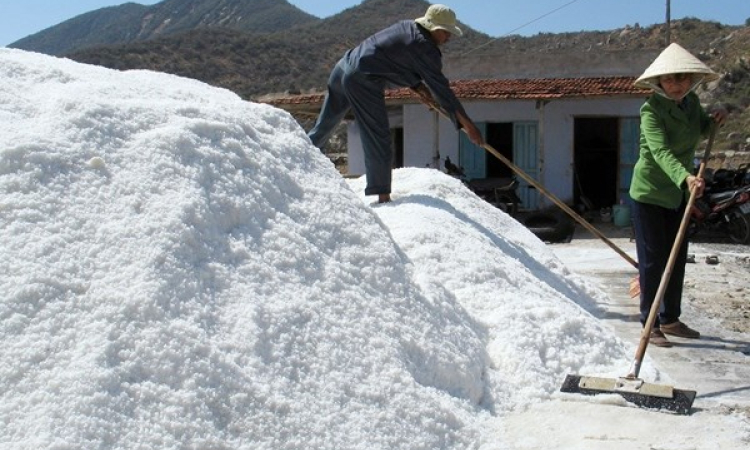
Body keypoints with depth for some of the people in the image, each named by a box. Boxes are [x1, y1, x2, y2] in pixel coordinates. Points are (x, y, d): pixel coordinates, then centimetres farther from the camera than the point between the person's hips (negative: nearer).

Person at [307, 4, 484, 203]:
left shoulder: (407, 27, 16)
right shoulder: (424, 49, -10)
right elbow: (441, 88, -11)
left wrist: (418, 85, 13)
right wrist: (468, 125, -9)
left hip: (344, 67, 9)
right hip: (363, 82, -9)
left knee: (322, 128, 19)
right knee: (378, 140, -4)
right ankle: (383, 196, -1)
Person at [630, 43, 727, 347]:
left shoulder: (692, 102, 0)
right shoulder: (652, 109, -21)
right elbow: (661, 151, -36)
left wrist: (713, 120, -1)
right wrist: (686, 177, -51)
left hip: (678, 193, 7)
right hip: (649, 193, -7)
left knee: (677, 258, 13)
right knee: (653, 260, -3)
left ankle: (670, 320, 26)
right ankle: (649, 324, 8)